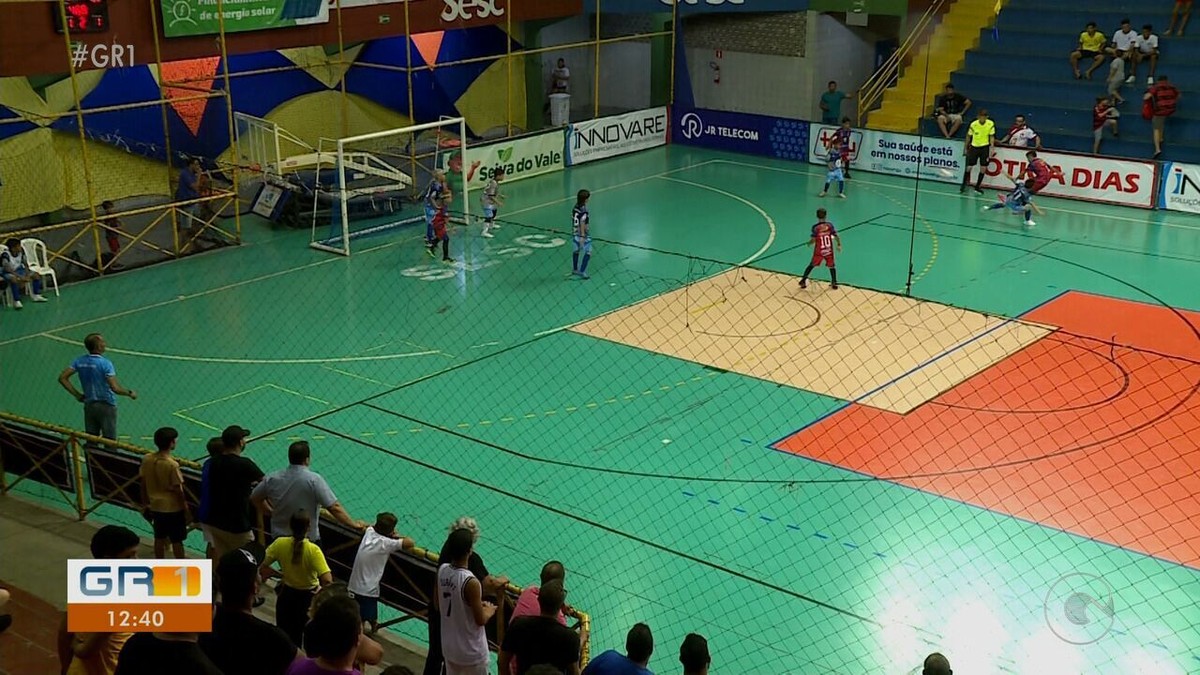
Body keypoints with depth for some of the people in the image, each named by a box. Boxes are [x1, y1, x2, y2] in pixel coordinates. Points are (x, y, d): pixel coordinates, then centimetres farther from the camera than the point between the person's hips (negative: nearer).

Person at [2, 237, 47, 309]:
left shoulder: (21, 251, -12)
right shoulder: (5, 255, -29)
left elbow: (25, 264, -2)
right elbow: (7, 269, -30)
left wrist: (27, 275, -17)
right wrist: (20, 277, -34)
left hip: (18, 269, 7)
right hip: (7, 272, -6)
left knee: (36, 275, -5)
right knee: (14, 279, -39)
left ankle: (36, 295, 10)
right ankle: (16, 301, -30)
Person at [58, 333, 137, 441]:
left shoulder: (79, 361, 2)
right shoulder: (105, 363, -16)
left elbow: (62, 378, 3)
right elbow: (115, 388, -23)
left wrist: (77, 394, 7)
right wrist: (130, 393, -7)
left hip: (89, 405, 6)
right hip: (106, 406, -6)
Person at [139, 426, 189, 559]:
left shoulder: (147, 459, -6)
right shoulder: (172, 464, -24)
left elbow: (143, 483, 3)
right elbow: (178, 490, -17)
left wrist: (145, 503, 16)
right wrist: (186, 509, -6)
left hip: (156, 506, 6)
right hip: (173, 508, -6)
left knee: (159, 539, 18)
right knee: (177, 541, 8)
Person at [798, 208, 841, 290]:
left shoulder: (815, 227, -13)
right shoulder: (830, 225, -7)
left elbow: (813, 240, -14)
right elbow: (836, 236, -8)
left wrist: (809, 243, 8)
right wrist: (839, 245, 7)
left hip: (819, 252, -1)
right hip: (829, 251, 1)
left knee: (811, 265, 16)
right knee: (831, 266, 19)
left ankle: (803, 281, 18)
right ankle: (834, 283, 15)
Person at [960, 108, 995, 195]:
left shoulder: (991, 124, -10)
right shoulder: (973, 124, -12)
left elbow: (992, 137, -2)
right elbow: (968, 137, 2)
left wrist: (991, 149, -7)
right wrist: (965, 148, 8)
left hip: (985, 147, 1)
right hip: (974, 147, -1)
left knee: (983, 168, 1)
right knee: (968, 167, -1)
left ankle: (977, 187, 14)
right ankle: (963, 186, 15)